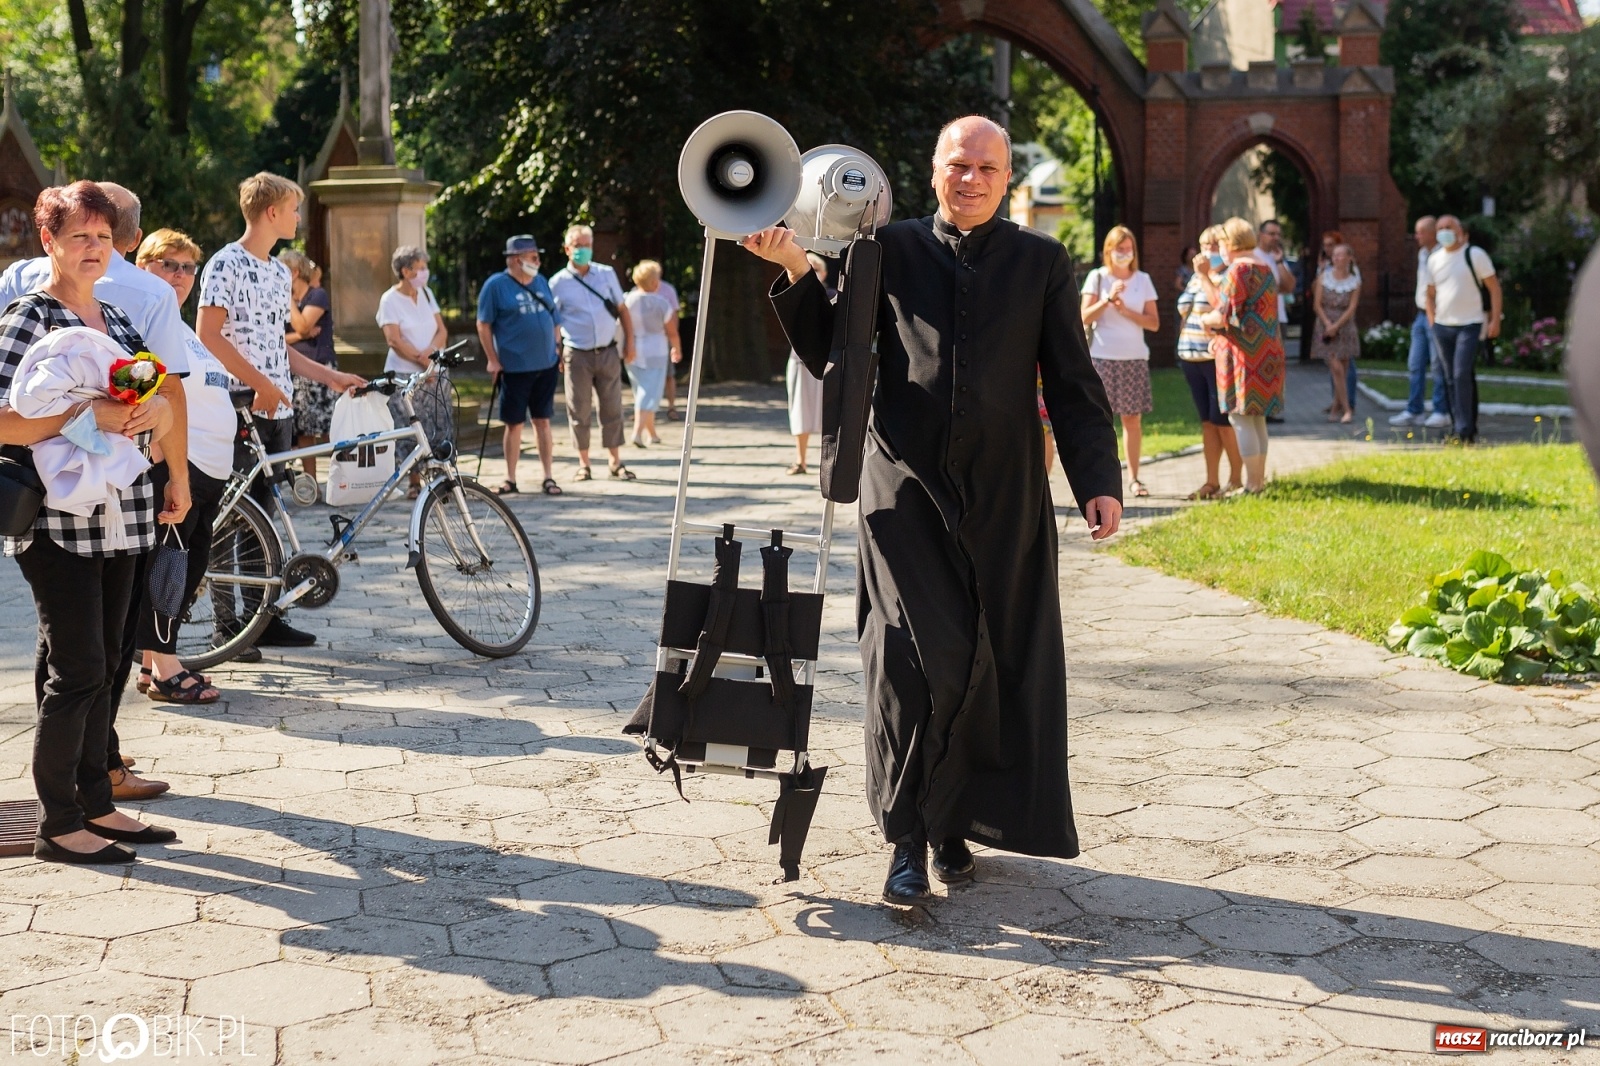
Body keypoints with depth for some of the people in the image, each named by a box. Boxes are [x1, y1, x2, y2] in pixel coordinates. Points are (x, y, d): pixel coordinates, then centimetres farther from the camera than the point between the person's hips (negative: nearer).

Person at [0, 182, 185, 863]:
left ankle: (96, 805, 22)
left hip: (118, 520, 7)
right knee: (76, 671, -5)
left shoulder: (117, 319, 13)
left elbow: (164, 399, 20)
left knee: (104, 667, 12)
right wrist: (89, 414, -26)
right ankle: (58, 826, 5)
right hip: (57, 523, -7)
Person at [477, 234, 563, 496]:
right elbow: (483, 324, -5)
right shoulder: (496, 285, -6)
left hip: (546, 365, 4)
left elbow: (554, 320, 17)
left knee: (543, 421, 8)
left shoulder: (541, 283, 10)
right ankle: (510, 479, 14)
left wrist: (558, 351, 11)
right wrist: (492, 359, -8)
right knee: (514, 424, 4)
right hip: (515, 367, -4)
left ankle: (548, 476, 13)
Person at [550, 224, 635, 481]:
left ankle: (616, 462, 14)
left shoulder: (607, 274, 7)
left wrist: (629, 342, 6)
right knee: (579, 411, 2)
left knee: (612, 409, 5)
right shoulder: (558, 283, -1)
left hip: (608, 352, 2)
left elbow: (622, 310, 12)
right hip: (578, 355, -2)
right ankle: (583, 464, 13)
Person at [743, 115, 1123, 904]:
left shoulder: (1042, 262, 9)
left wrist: (1099, 481, -2)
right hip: (907, 490, -1)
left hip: (1003, 498, 2)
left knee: (999, 664, 4)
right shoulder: (891, 249, 7)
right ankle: (909, 838, 1)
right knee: (917, 659, -11)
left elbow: (1072, 384, 7)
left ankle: (957, 822, 21)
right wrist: (797, 272, -4)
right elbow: (829, 355, 9)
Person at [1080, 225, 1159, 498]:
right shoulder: (1097, 277, 3)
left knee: (1133, 419, 3)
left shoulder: (1143, 280, 8)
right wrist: (1108, 298, -17)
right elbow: (1085, 317, -5)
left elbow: (1154, 323, 3)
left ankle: (1133, 478, 9)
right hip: (1103, 357, -2)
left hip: (1135, 358, 2)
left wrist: (1126, 311, -9)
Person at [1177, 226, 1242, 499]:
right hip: (1192, 356, 8)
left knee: (1222, 420, -5)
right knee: (1206, 421, 10)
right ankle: (1211, 481, 14)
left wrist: (1206, 274, -22)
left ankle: (1235, 480, 5)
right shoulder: (1196, 276, 17)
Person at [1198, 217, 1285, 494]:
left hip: (1243, 355, -9)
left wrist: (1206, 319, 2)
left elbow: (1227, 315, -18)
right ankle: (1259, 479, 20)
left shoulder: (1238, 270, -13)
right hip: (1266, 353, 10)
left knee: (1241, 418, -5)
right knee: (1257, 418, 14)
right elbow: (1226, 303, 16)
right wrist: (1204, 277, 20)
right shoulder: (1264, 269, 16)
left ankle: (1252, 485, -5)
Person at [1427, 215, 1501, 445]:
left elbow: (1494, 288, -4)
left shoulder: (1475, 255, -5)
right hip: (1442, 327, 6)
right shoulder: (1434, 260, 10)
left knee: (1462, 375, -16)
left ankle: (1466, 430, -14)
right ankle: (1460, 427, 17)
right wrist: (1432, 322, 9)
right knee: (1449, 379, 8)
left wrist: (1495, 320, -9)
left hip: (1470, 325, -6)